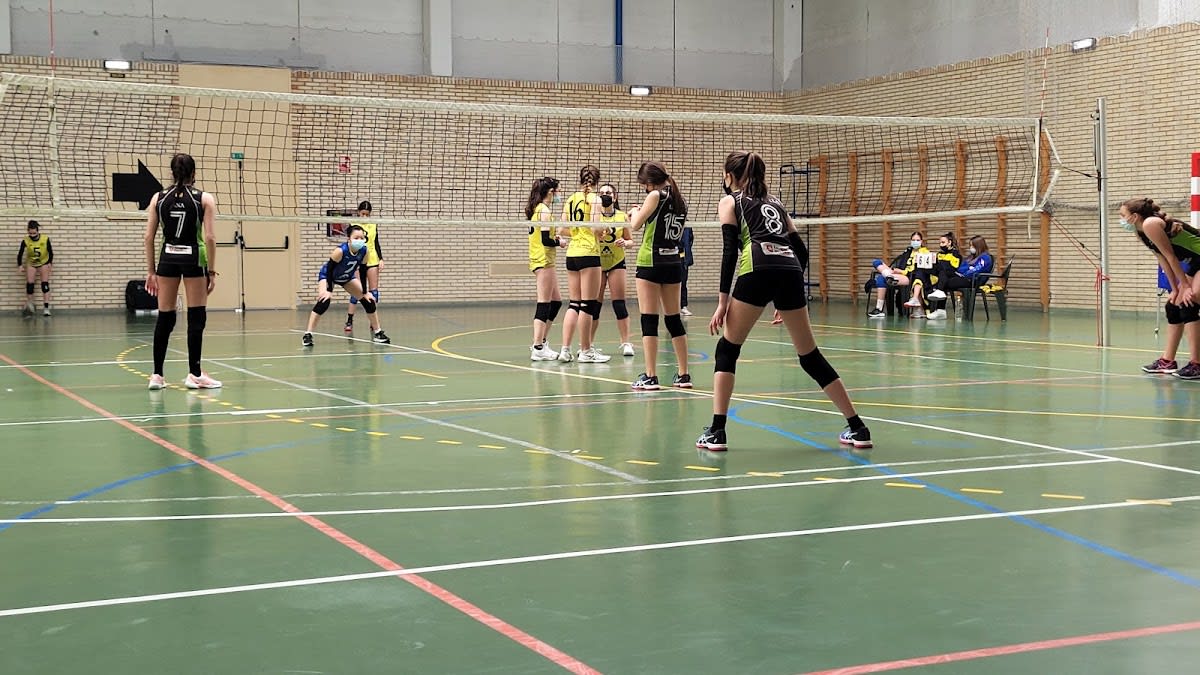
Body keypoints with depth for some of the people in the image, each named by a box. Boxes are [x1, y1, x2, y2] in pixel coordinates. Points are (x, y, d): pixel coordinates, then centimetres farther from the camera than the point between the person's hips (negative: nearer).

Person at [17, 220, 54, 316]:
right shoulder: (25, 241, -22)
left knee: (45, 284, -9)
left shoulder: (45, 239, -22)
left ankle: (46, 308, -13)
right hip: (31, 264, 1)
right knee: (29, 283, -4)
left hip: (44, 263, -1)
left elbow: (50, 252, -10)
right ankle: (29, 305, 11)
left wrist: (50, 263, -15)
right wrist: (20, 265, -24)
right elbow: (20, 254, -14)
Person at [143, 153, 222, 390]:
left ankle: (157, 375, 9)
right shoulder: (204, 199, -3)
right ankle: (194, 374, 5)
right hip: (193, 258, -3)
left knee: (164, 318, 8)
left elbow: (149, 237, 3)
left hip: (168, 258, 3)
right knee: (196, 317, 3)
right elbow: (209, 237, -9)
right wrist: (212, 272, -3)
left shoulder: (159, 198, 4)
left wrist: (150, 270, 10)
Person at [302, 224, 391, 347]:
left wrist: (365, 293, -6)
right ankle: (307, 335, -21)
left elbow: (362, 272, -9)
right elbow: (329, 269, -28)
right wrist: (329, 291, -30)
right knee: (324, 301, -28)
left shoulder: (364, 251, -22)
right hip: (327, 275, -6)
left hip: (347, 277, 6)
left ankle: (377, 332, 15)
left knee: (368, 300, 0)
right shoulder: (340, 251, -37)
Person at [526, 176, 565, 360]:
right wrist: (560, 242, -3)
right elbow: (545, 240, -20)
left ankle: (541, 342, 19)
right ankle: (537, 349, -10)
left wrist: (556, 237, 7)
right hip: (544, 261, -10)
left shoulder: (536, 209, 15)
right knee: (544, 304, -9)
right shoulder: (544, 210, -14)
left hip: (539, 260, 10)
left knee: (556, 302, 16)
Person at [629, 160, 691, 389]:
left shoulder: (656, 196, -9)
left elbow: (635, 225, -9)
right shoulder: (679, 200, 11)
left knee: (649, 320, -4)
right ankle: (683, 375, 14)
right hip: (674, 262, 7)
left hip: (651, 262, -7)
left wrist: (636, 212, 13)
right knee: (674, 319, 12)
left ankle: (650, 377, -7)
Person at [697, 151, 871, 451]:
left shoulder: (730, 202, 16)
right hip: (791, 271, 5)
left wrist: (723, 301, 2)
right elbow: (801, 250, 26)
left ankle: (716, 432, -1)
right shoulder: (774, 201, 31)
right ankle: (856, 427, 13)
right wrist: (788, 296, 29)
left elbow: (730, 251, 3)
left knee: (727, 350, 8)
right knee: (810, 355, 13)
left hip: (758, 271, -5)